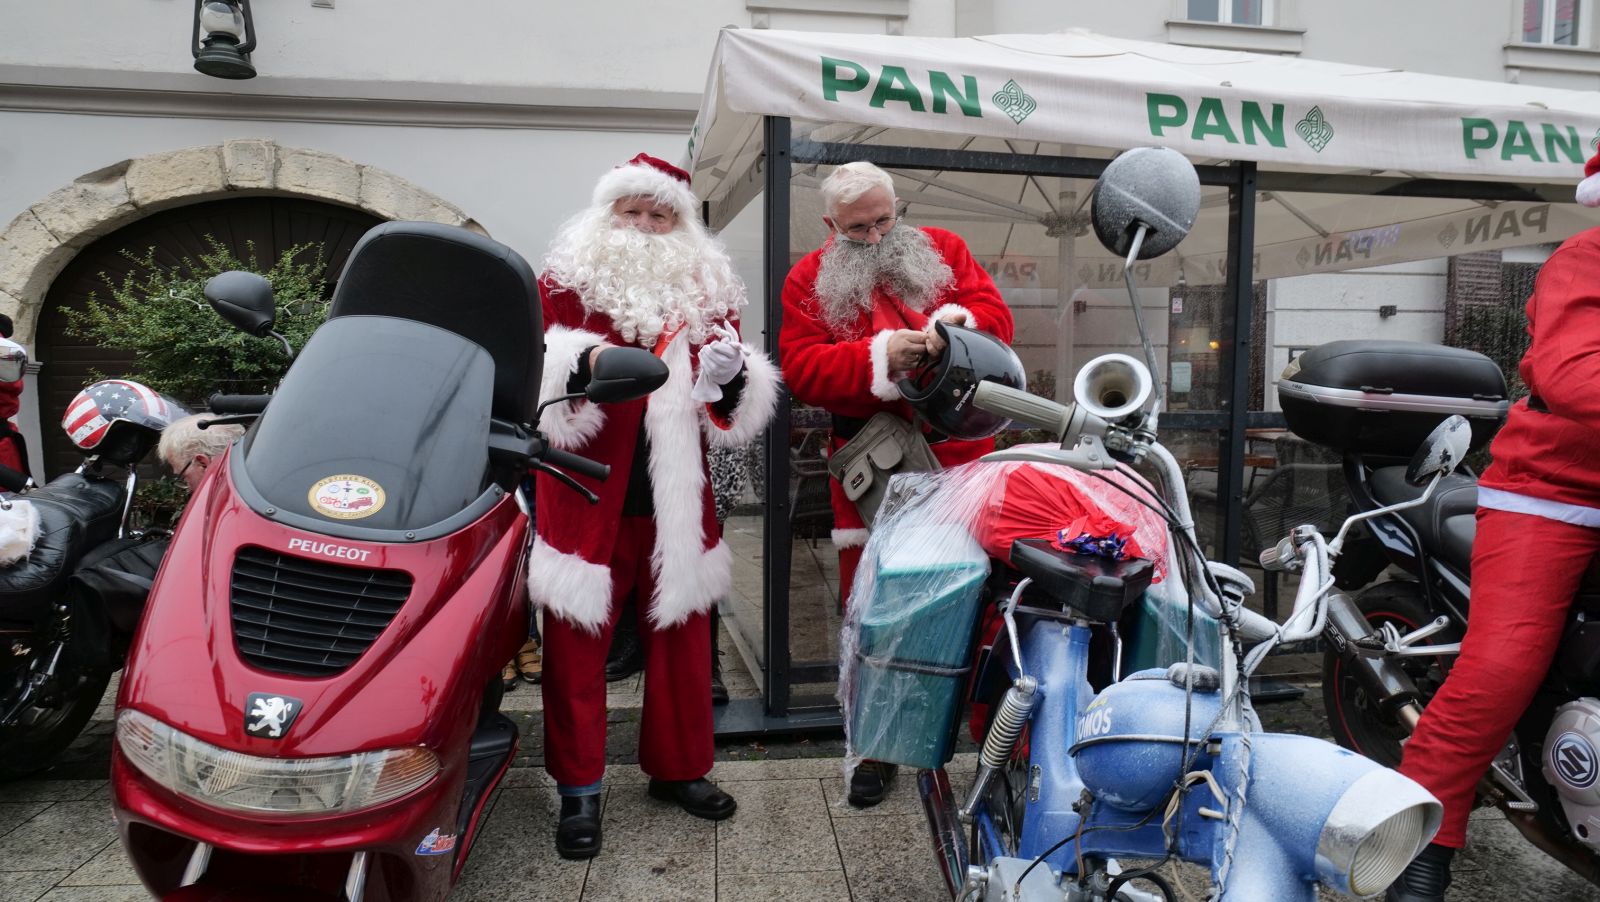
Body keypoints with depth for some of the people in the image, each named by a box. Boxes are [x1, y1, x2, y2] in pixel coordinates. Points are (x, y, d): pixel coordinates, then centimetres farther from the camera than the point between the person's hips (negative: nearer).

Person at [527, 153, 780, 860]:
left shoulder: (709, 291, 12)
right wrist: (584, 364, -26)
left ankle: (678, 767, 29)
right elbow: (529, 372, -7)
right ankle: (578, 786, 16)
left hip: (677, 496, 3)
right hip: (586, 494, -3)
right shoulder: (564, 283, 3)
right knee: (577, 640, 1)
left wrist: (732, 374, -13)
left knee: (681, 635, 11)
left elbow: (733, 412, 10)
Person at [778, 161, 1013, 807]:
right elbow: (801, 368, -6)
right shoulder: (808, 281, 7)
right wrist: (881, 357, -19)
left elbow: (995, 315, 2)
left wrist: (956, 322, -20)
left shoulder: (942, 251, 11)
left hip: (960, 456, 1)